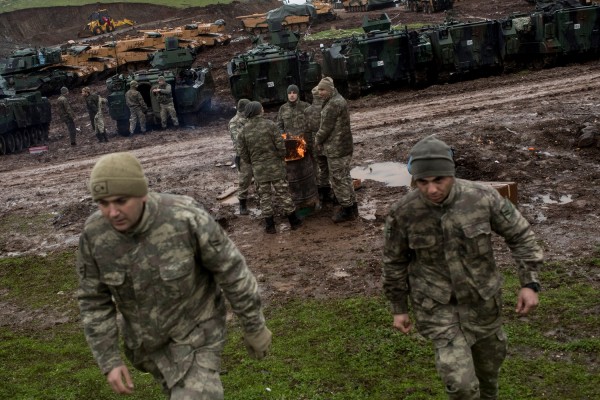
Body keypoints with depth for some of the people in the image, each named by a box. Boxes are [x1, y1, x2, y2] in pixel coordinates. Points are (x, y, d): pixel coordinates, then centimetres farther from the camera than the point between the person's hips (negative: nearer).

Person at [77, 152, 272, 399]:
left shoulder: (186, 218, -32)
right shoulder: (94, 235, -19)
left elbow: (232, 271, -20)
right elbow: (94, 301, -7)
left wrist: (254, 328, -10)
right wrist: (109, 361, -12)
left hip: (195, 328, -4)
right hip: (144, 336, 5)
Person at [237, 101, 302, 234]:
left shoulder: (243, 131, -3)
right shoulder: (270, 125, -9)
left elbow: (243, 155, 0)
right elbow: (280, 145, -11)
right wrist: (282, 157, 8)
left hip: (258, 169, 2)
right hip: (276, 166, -1)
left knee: (264, 196, 11)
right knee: (283, 193, 8)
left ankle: (269, 225, 14)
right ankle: (294, 221, 17)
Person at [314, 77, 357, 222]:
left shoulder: (334, 104, -19)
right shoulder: (338, 100, 15)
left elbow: (326, 127, -18)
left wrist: (318, 140, -2)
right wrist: (320, 139, 11)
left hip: (337, 149, -10)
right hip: (342, 147, 10)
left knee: (339, 179, -2)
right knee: (344, 177, 18)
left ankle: (347, 210, 6)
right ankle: (352, 206, 27)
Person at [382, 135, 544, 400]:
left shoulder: (483, 197, -19)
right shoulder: (402, 214, -19)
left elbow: (520, 235, -5)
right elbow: (395, 261, -3)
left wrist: (530, 283, -10)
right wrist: (399, 308, 2)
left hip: (482, 297, 3)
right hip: (436, 304, -2)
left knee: (490, 356, 25)